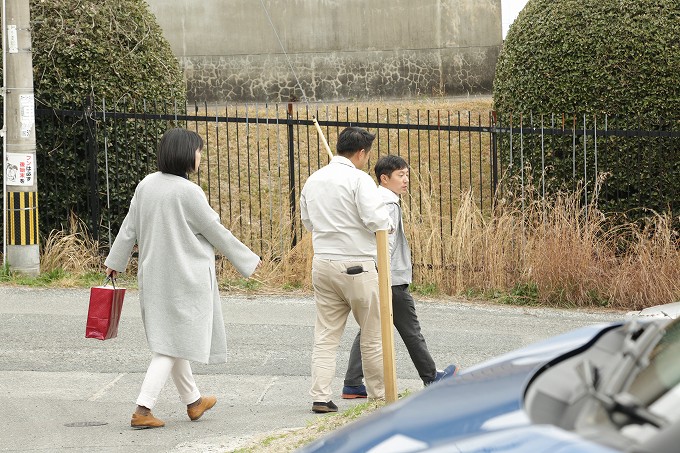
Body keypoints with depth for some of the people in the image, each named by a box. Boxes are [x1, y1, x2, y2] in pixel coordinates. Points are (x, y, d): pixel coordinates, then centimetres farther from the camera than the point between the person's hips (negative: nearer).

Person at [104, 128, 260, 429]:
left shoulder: (146, 185, 1)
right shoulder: (189, 192, -19)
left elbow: (129, 227, 9)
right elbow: (216, 232, -11)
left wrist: (115, 262, 21)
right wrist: (248, 260, 1)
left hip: (153, 276, 8)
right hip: (186, 277, -8)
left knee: (171, 339, 19)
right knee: (173, 345, -3)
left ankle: (193, 401, 35)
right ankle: (142, 409, -10)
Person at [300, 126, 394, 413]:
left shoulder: (313, 180, 10)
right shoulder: (358, 179, -12)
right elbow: (376, 219, -20)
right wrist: (388, 224, 1)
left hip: (322, 263, 6)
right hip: (356, 266, -6)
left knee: (325, 335, 7)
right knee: (373, 334, 7)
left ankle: (320, 397, -1)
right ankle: (380, 394, 15)